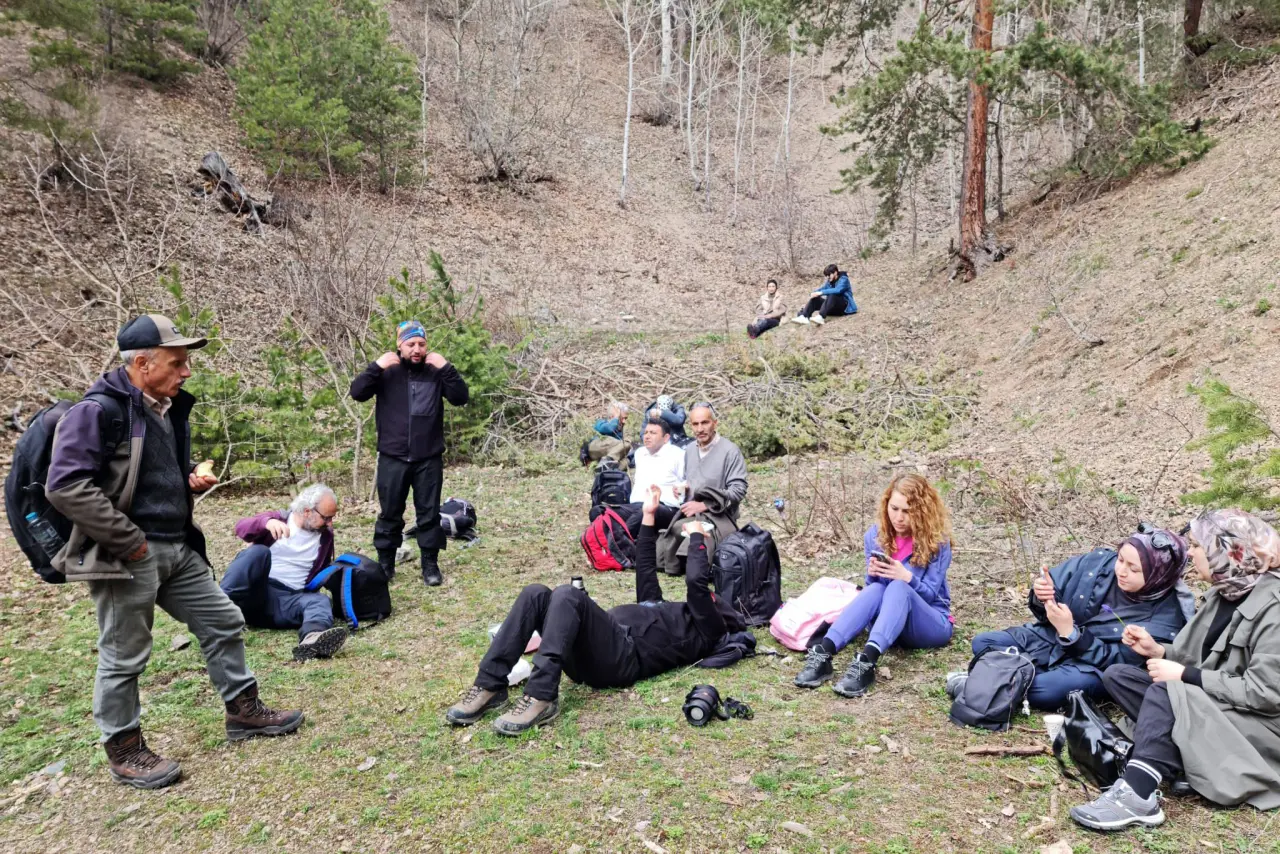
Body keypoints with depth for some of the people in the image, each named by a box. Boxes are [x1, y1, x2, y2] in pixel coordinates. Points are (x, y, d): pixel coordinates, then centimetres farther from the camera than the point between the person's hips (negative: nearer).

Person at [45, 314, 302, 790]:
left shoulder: (171, 409, 11)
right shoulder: (99, 411, -16)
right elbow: (65, 487, -23)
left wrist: (195, 479, 3)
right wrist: (130, 541, -20)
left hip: (179, 549, 8)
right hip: (127, 555, -8)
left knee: (223, 622, 13)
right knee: (124, 656, 5)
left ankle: (243, 710, 28)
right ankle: (123, 750, 23)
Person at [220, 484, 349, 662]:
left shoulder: (325, 536, 14)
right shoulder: (278, 518, 5)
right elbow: (241, 527, -16)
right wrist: (267, 522, -34)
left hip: (290, 601, 2)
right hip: (256, 592, -2)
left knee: (321, 601, -29)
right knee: (259, 551, -28)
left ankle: (312, 640, -65)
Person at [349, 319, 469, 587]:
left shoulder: (435, 373, 3)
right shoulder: (386, 373, 1)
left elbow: (461, 397, -7)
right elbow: (357, 392, -9)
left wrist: (446, 368, -15)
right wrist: (376, 366, -18)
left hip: (429, 459, 0)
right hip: (393, 458, 0)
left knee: (429, 513, 6)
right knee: (389, 513, 10)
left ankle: (430, 565, 16)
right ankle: (385, 564, 23)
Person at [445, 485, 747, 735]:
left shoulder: (706, 626, 16)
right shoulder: (667, 610, 39)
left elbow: (696, 581, -1)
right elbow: (645, 570, 41)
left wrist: (696, 537, 14)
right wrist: (649, 517, 39)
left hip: (624, 656, -8)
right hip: (585, 656, 8)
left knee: (567, 594, -31)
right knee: (536, 594, -16)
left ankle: (541, 698, -37)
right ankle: (490, 686, -21)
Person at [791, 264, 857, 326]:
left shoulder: (843, 279, -12)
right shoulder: (830, 281, 9)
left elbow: (837, 290, -30)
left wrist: (821, 293, -35)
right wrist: (814, 293, -17)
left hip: (845, 306, -7)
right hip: (834, 308, 7)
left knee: (832, 295, -35)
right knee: (815, 298, -10)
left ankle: (821, 317, -55)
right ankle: (803, 317, -33)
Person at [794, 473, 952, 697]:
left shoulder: (937, 540, -9)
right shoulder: (875, 535, 0)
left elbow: (930, 594, -11)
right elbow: (871, 586, 2)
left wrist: (907, 577, -31)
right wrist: (873, 574, -21)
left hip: (931, 625, -2)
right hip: (887, 619, 3)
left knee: (898, 588, -34)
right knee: (875, 590, -32)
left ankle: (866, 662, -58)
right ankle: (823, 652, -51)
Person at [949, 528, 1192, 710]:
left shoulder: (1165, 616, -18)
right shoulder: (1101, 562, -9)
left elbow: (1115, 662, -21)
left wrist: (1070, 633, -32)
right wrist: (1042, 598, -25)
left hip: (1094, 668, -5)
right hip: (1051, 639, 5)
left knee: (1049, 690, -37)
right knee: (982, 643, -8)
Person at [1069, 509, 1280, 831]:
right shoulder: (1225, 591, 7)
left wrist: (1185, 675, -22)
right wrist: (1158, 651, -2)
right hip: (1219, 707, 9)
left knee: (1164, 692, -32)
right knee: (1117, 675, -3)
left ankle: (1136, 797, -33)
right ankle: (1171, 756, -18)